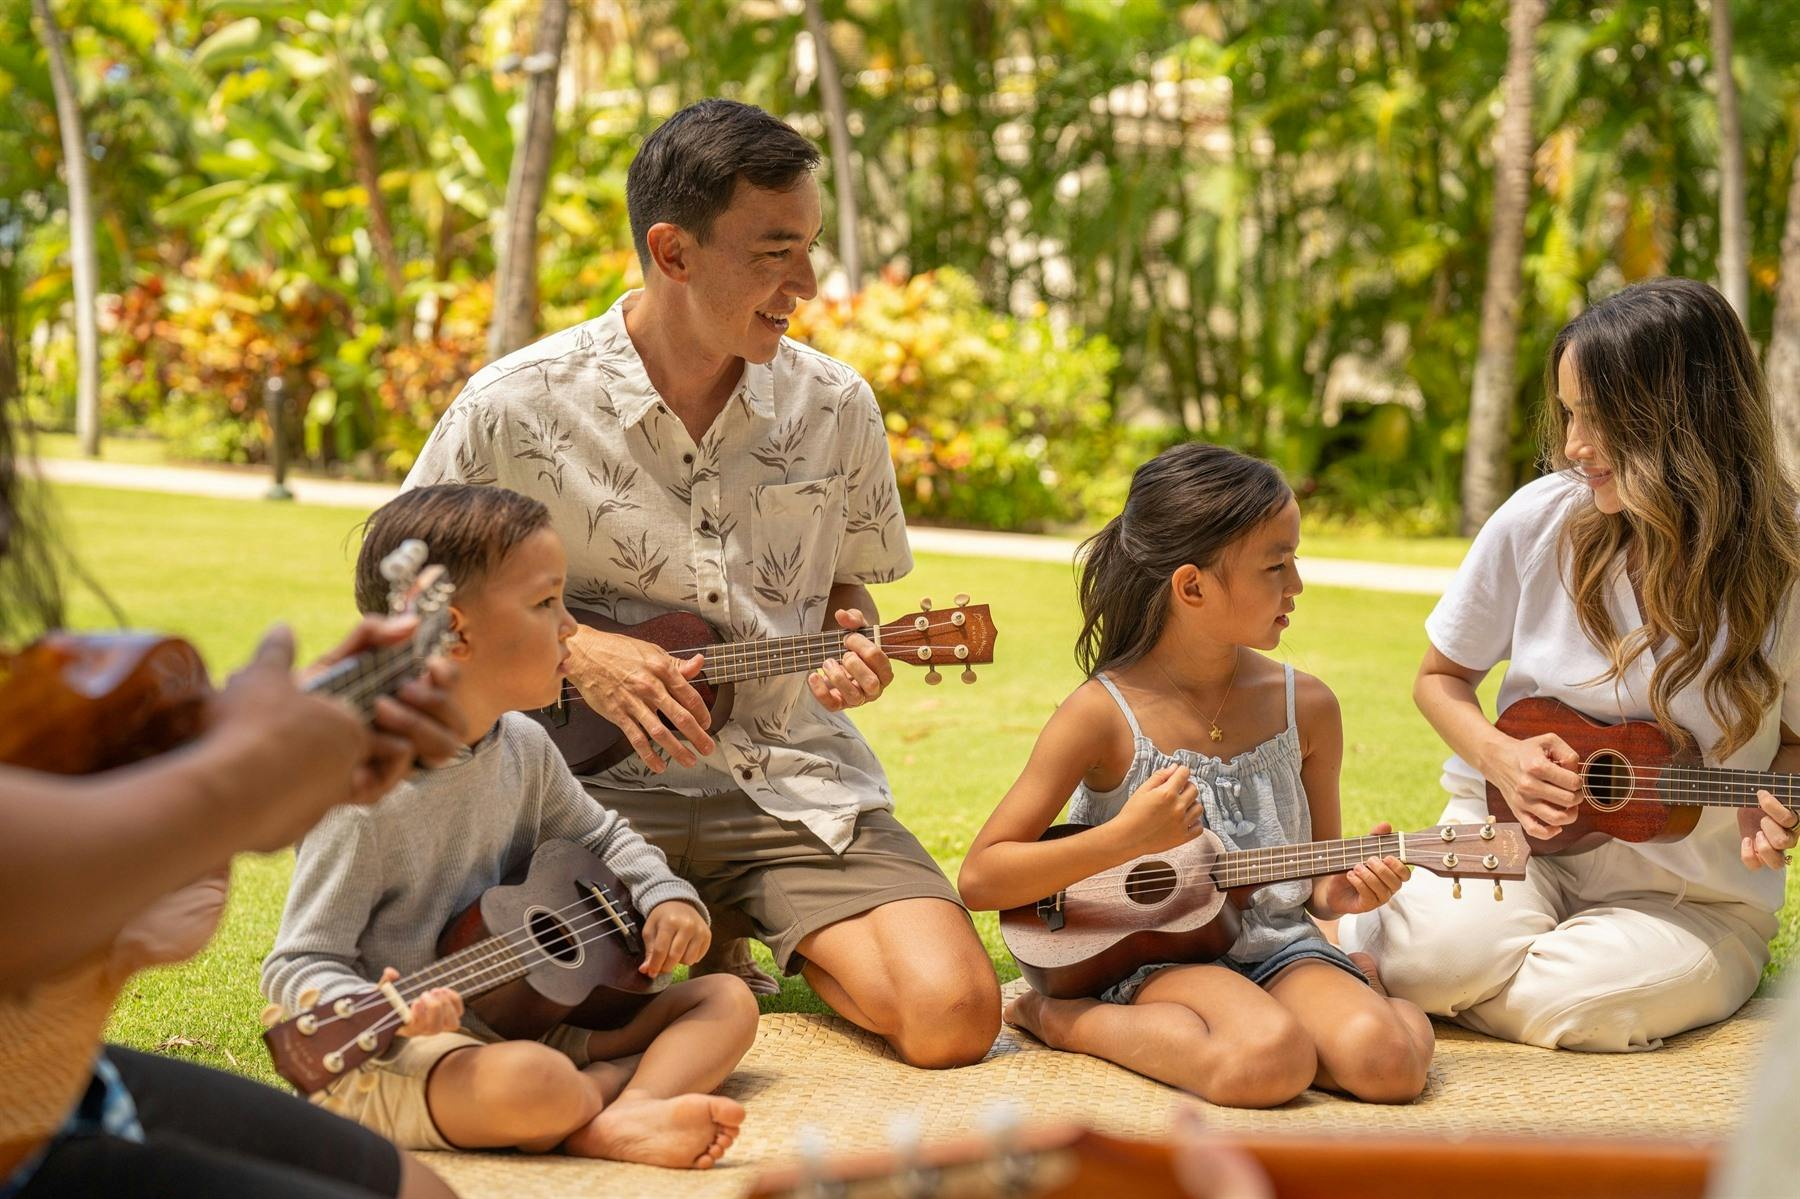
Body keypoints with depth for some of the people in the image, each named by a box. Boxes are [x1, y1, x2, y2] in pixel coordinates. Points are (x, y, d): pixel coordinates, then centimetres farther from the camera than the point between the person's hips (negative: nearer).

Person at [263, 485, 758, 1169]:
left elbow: (600, 838, 24)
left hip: (518, 1024, 9)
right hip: (393, 1058, -8)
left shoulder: (525, 748, 4)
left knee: (727, 999, 2)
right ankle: (594, 1100, -9)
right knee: (536, 1083, -40)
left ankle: (622, 1119, -20)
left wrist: (667, 897, 5)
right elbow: (298, 965, -18)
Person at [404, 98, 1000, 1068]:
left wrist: (852, 647, -6)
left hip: (795, 780, 2)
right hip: (600, 777, -2)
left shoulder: (835, 407, 3)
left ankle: (746, 943, 15)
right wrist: (569, 650, -11)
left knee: (953, 1014, -19)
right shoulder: (517, 408, -7)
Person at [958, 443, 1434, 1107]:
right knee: (1270, 1062, -34)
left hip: (1277, 947, 3)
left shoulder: (1306, 706, 5)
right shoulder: (1105, 713, -9)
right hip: (1157, 953, -3)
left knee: (1387, 1061, -27)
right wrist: (1124, 839, -19)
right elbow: (979, 878, -10)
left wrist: (1341, 890, -8)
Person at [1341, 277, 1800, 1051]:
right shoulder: (1541, 519, -8)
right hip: (1519, 829, 1)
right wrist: (1502, 758, -13)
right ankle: (1339, 927, 4)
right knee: (1450, 948, -32)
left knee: (1591, 997, -32)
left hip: (1691, 897, 0)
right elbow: (1440, 678, 7)